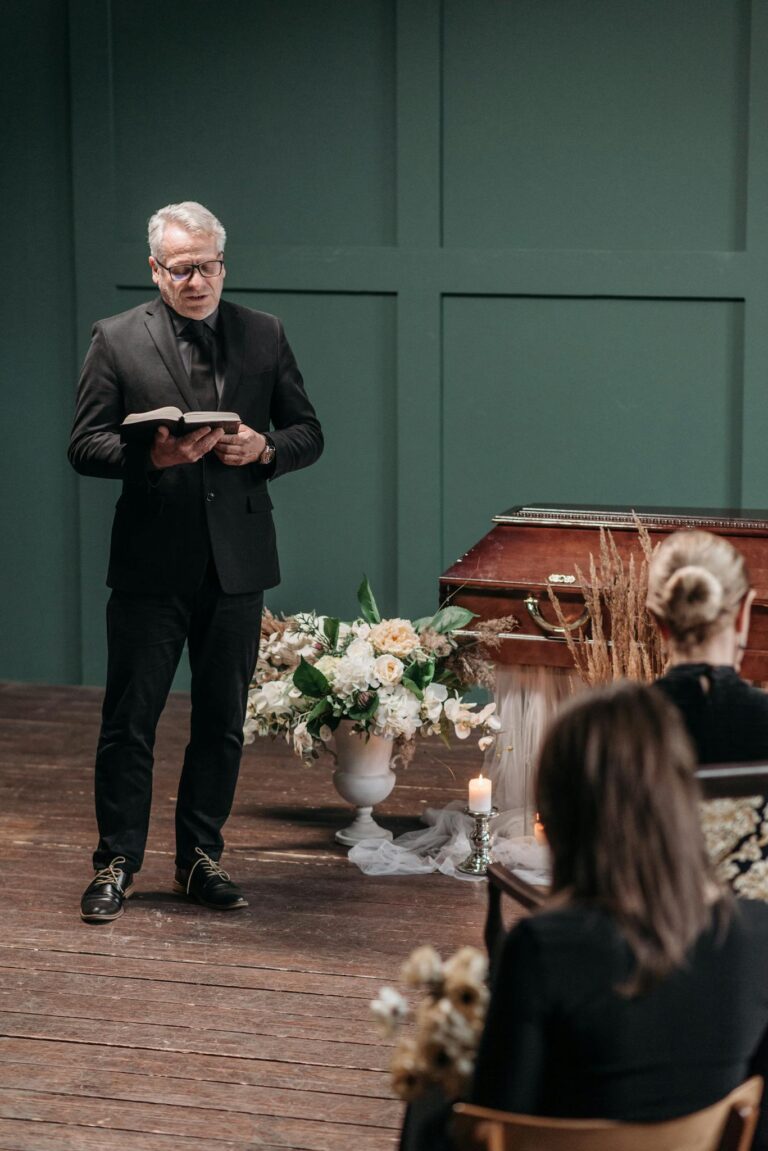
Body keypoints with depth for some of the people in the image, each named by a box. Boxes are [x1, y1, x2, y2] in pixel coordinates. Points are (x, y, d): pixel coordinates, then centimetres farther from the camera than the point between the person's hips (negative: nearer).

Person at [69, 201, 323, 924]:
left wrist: (266, 450, -11)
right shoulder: (116, 339, 0)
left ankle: (200, 858, 22)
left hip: (237, 562, 3)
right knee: (130, 720, 2)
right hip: (151, 564, -2)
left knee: (221, 721, 10)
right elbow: (85, 445, -3)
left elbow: (308, 434, 10)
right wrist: (153, 456, -20)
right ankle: (116, 863, 13)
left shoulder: (264, 335, 7)